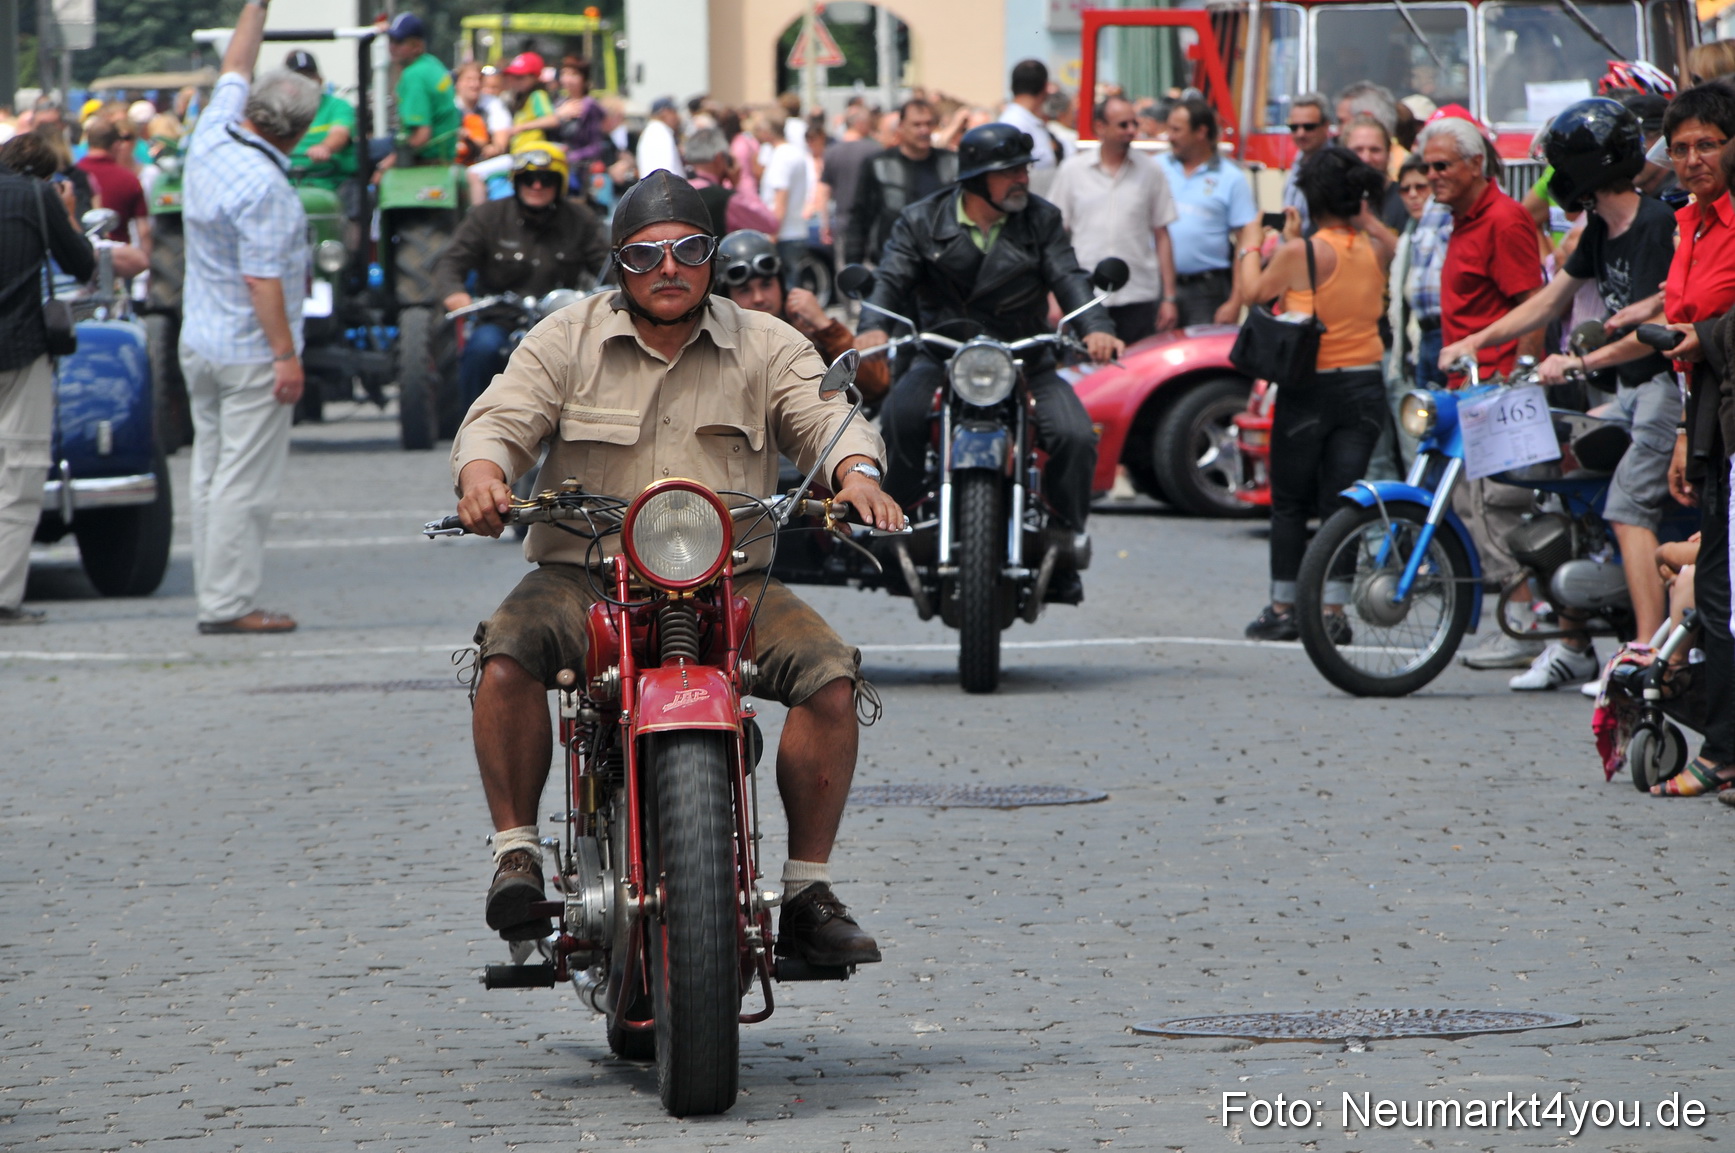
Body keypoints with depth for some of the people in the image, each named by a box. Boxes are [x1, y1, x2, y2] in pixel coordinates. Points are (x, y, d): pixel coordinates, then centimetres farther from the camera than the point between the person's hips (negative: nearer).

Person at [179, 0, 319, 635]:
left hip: (199, 341, 9)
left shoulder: (212, 137, 2)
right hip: (250, 351, -9)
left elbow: (234, 68, 19)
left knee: (211, 474, 11)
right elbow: (263, 279, -22)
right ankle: (229, 602, -6)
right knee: (245, 480, -6)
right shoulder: (264, 187, -21)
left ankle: (216, 596, 13)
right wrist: (286, 355, -18)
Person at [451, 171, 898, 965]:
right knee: (507, 654, -31)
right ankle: (516, 853, -17)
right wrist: (483, 471, -27)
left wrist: (855, 472, -26)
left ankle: (808, 891, -11)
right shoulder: (566, 341, 9)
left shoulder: (766, 348, 10)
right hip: (583, 573, -1)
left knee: (830, 676, -22)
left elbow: (824, 416, -1)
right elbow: (503, 416, -2)